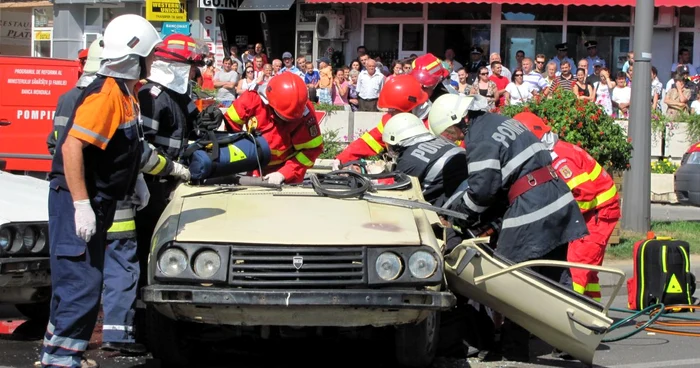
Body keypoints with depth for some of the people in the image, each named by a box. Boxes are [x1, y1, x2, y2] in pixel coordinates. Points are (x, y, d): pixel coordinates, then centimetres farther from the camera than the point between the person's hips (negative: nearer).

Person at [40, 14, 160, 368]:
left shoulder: (124, 92, 9)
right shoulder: (106, 93, -22)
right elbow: (72, 145, -29)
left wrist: (136, 179, 15)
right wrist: (82, 205, -30)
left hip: (97, 200, 10)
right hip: (78, 198, -10)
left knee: (80, 281, 18)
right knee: (82, 283, -10)